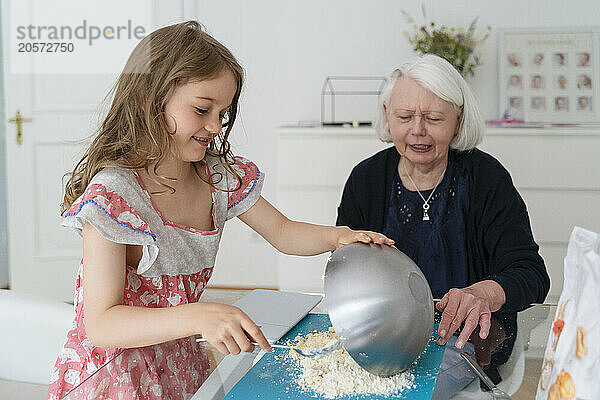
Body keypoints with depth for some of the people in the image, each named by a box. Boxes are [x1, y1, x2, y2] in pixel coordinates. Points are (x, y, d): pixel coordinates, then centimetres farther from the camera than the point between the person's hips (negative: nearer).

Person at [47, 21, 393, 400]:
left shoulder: (220, 176, -2)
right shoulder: (112, 194, -23)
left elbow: (282, 232, 10)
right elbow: (100, 325, -27)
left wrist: (336, 236, -12)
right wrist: (198, 317, -41)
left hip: (183, 364, 6)